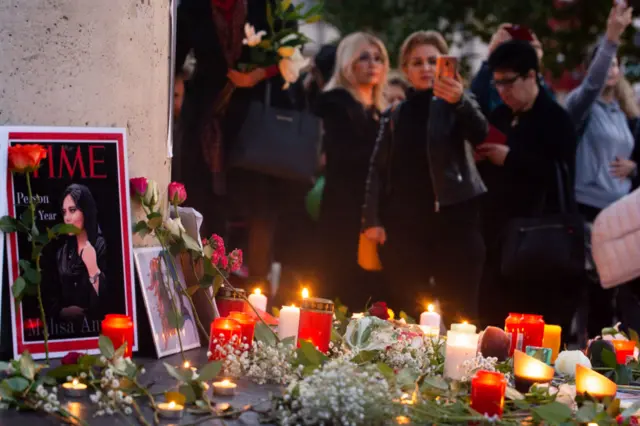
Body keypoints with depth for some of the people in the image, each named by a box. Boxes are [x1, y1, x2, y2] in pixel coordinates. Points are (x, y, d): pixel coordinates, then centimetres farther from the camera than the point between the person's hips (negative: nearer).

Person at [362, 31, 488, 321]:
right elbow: (378, 168, 13)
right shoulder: (396, 115, 14)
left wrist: (460, 101, -36)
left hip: (452, 220, -3)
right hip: (404, 223, 3)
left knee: (458, 311, -7)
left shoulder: (455, 104, 3)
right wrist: (372, 219, 2)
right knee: (403, 311, 4)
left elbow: (480, 135, -17)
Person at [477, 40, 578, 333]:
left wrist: (510, 158, -16)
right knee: (493, 322, 6)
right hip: (500, 233, 7)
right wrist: (482, 155, 0)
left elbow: (562, 177, -18)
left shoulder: (557, 119, -5)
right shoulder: (500, 116, 14)